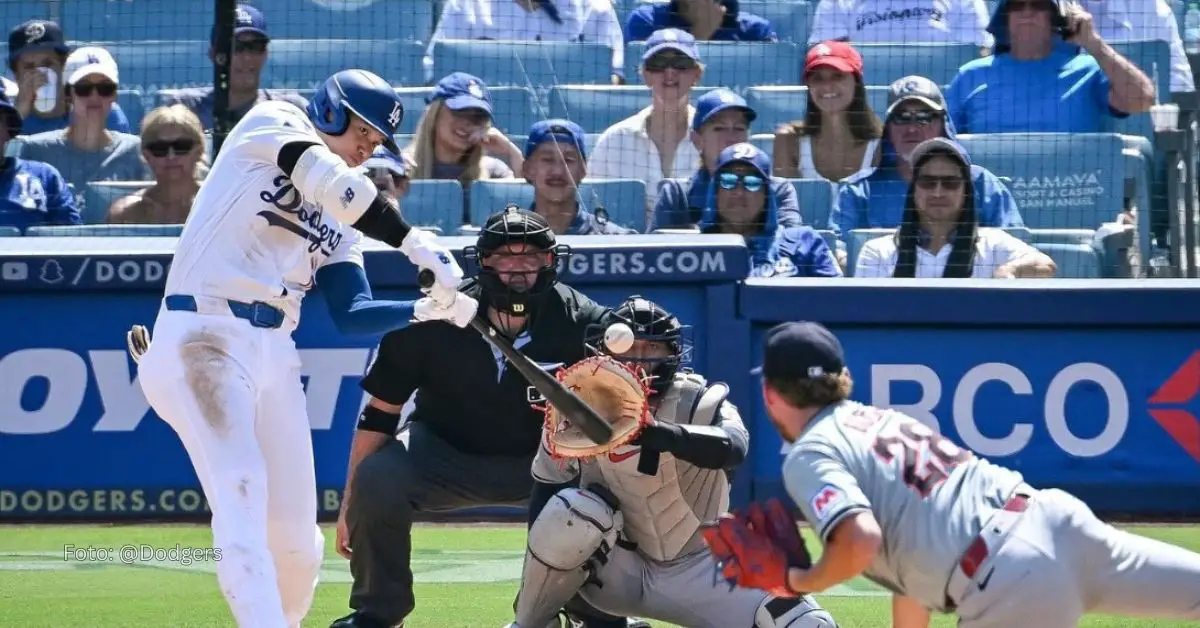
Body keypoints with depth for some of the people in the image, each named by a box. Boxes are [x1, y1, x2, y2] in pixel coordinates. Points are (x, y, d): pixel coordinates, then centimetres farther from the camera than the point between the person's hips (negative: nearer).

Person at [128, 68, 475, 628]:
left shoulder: (339, 222, 23)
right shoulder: (271, 122, 5)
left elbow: (352, 314, 13)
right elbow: (334, 185, -13)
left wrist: (429, 308, -3)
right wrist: (415, 243, -15)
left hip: (275, 352, 8)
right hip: (205, 338, -8)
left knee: (296, 532, 3)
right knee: (241, 496, -22)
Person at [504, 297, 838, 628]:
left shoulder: (700, 402, -16)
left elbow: (733, 448, -40)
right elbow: (546, 488, 0)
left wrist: (656, 433, -59)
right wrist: (531, 588, -12)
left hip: (698, 570, -1)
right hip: (618, 572, 1)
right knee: (572, 511, -31)